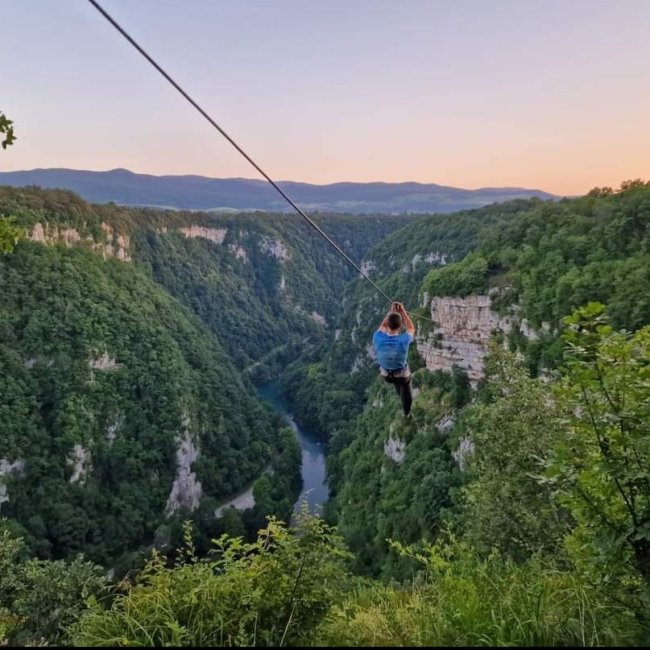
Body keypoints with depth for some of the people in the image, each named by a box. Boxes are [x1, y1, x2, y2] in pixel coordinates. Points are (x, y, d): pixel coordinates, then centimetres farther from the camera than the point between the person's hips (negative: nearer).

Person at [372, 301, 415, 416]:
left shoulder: (377, 338, -31)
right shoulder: (404, 340, -36)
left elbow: (382, 327, -4)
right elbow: (411, 329, -10)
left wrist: (391, 311, -5)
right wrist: (403, 311, -8)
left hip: (386, 374, 2)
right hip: (402, 374, -2)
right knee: (406, 391, 32)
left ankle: (403, 397, 69)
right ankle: (406, 412, 58)